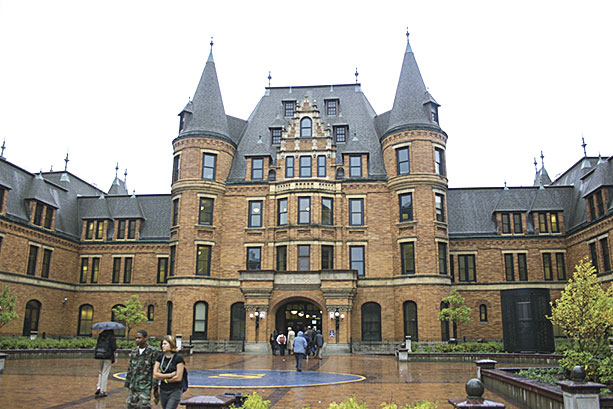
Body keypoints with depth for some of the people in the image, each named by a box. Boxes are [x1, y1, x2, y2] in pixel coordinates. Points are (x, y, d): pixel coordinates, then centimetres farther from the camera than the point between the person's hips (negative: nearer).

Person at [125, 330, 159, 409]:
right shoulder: (134, 351, 9)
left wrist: (155, 389, -9)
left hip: (145, 387, -6)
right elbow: (130, 369, 16)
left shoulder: (153, 352, -8)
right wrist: (128, 385, 15)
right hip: (133, 386, 6)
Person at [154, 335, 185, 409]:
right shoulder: (160, 357, 2)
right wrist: (170, 375, -14)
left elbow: (178, 378, -15)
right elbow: (155, 375, -5)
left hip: (175, 391, -6)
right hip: (163, 391, 6)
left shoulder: (178, 357, -13)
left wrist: (163, 378, -5)